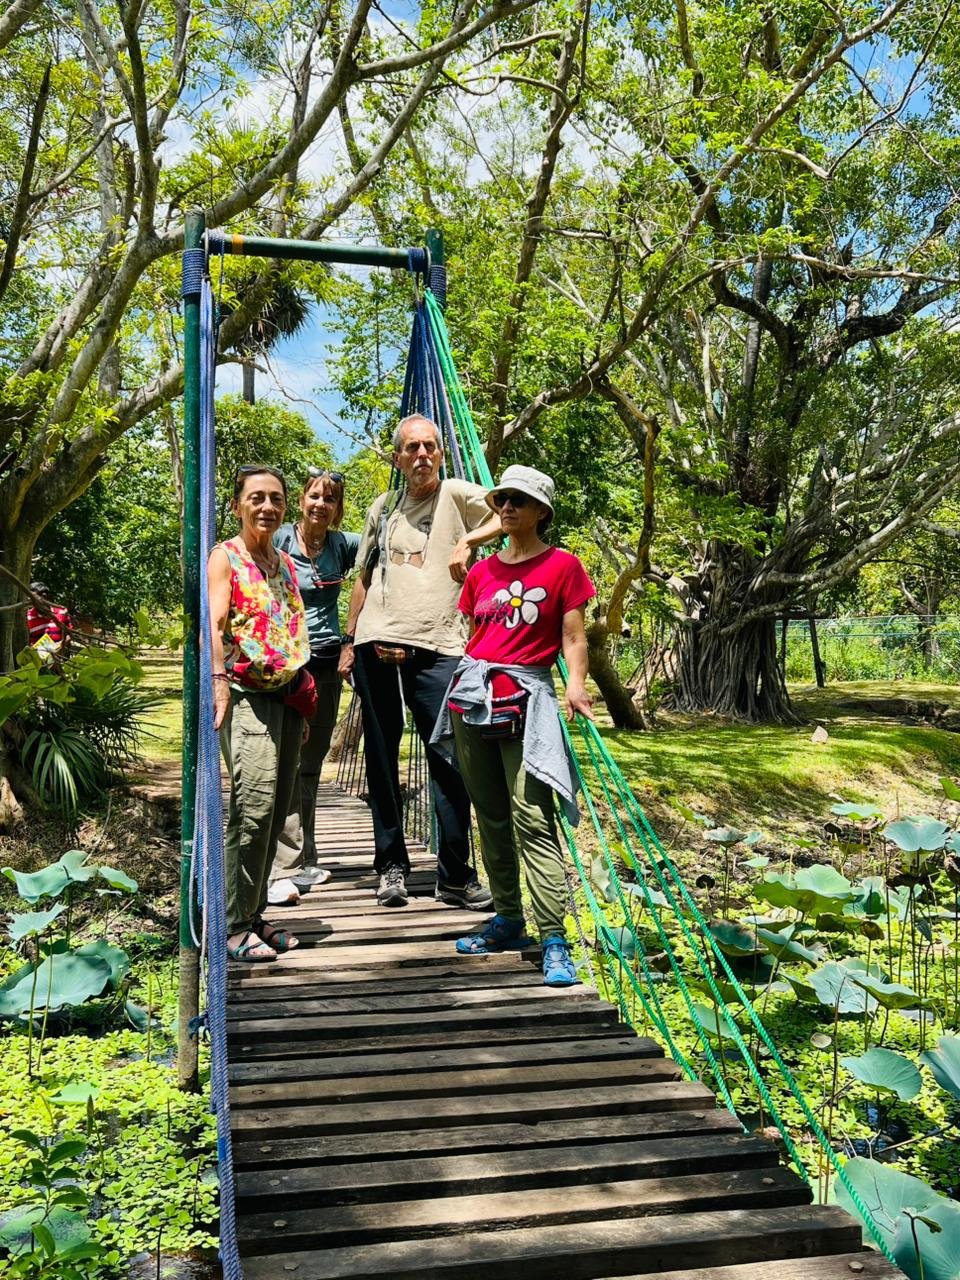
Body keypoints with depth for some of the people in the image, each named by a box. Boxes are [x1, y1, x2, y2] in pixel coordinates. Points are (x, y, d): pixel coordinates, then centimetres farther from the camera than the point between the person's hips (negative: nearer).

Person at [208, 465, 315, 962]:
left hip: (286, 693, 7)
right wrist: (219, 680, -28)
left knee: (276, 810, 7)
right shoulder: (225, 557, 0)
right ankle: (234, 927, -9)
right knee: (253, 804, -17)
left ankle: (254, 915, 16)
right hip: (246, 693, -7)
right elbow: (213, 623, -13)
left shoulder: (286, 562, 20)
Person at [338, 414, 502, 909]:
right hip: (376, 646, 4)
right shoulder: (383, 507, 17)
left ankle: (456, 877, 5)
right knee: (382, 759, 7)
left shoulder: (457, 495, 4)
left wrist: (468, 542, -13)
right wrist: (348, 642, 17)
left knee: (449, 757, -5)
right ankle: (391, 866, 18)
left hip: (436, 649, -4)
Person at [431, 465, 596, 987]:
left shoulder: (562, 566, 1)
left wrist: (576, 684, -19)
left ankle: (554, 940, -13)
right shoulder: (482, 571, 15)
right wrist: (465, 679, 15)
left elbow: (573, 638, -3)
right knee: (490, 817, 10)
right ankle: (508, 920, 22)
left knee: (532, 820, -14)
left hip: (525, 698, -5)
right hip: (471, 692, 6)